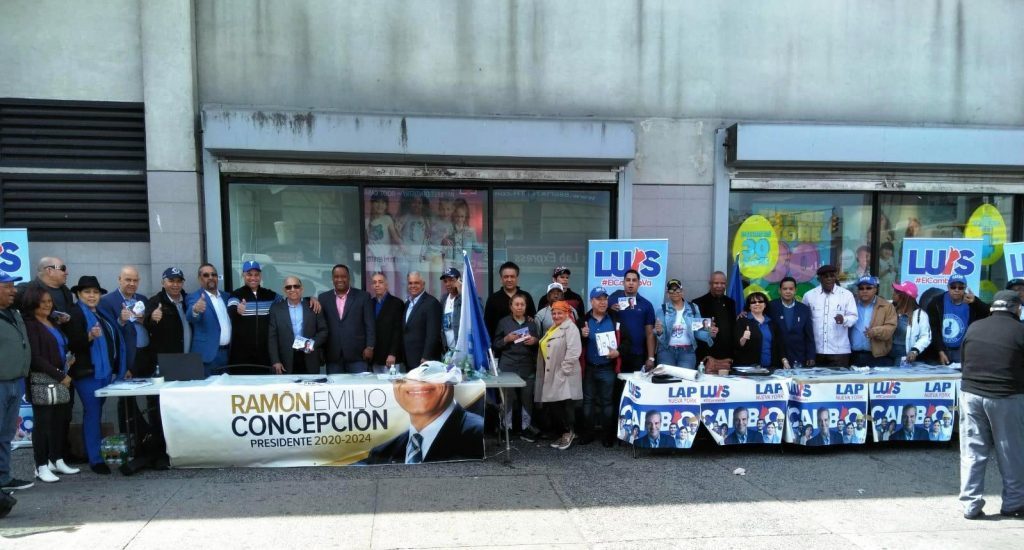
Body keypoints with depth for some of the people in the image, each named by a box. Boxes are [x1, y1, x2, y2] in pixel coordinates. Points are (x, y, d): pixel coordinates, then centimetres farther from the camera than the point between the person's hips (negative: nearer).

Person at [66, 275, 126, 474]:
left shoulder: (102, 314, 18)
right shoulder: (76, 314, -5)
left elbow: (114, 342, 22)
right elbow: (73, 344, -14)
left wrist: (121, 368, 20)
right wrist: (89, 336, -33)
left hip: (105, 371, 7)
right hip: (87, 372, -7)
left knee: (96, 414, 12)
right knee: (93, 414, -6)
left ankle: (93, 452, 19)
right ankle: (95, 459, -3)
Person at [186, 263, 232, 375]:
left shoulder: (226, 296, 13)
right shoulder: (194, 298, -5)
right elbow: (191, 317, -25)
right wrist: (195, 310, -47)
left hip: (229, 353, 5)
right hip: (208, 354, -5)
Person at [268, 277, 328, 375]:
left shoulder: (313, 306, 6)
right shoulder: (276, 308, 6)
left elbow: (323, 331, 7)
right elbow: (272, 337, 3)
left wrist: (313, 344, -11)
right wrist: (275, 361, -5)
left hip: (310, 362, 1)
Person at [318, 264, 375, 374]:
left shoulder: (363, 297, 3)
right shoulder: (324, 298, 10)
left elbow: (370, 325, 1)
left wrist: (370, 347, -6)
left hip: (357, 354, -2)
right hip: (333, 356, 2)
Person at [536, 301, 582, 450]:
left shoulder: (570, 328, -10)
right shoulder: (552, 329, 19)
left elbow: (574, 351, -21)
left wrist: (564, 370, -20)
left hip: (564, 376, -9)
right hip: (551, 376, 9)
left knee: (565, 404, -3)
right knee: (552, 406, 10)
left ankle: (568, 432, 11)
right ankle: (564, 432, 21)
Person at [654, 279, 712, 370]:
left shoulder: (693, 308, 5)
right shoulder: (662, 309, 2)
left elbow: (698, 331, 6)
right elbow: (660, 333, -3)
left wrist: (709, 334, -13)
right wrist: (659, 331, -25)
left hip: (687, 351, 1)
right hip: (666, 350, 0)